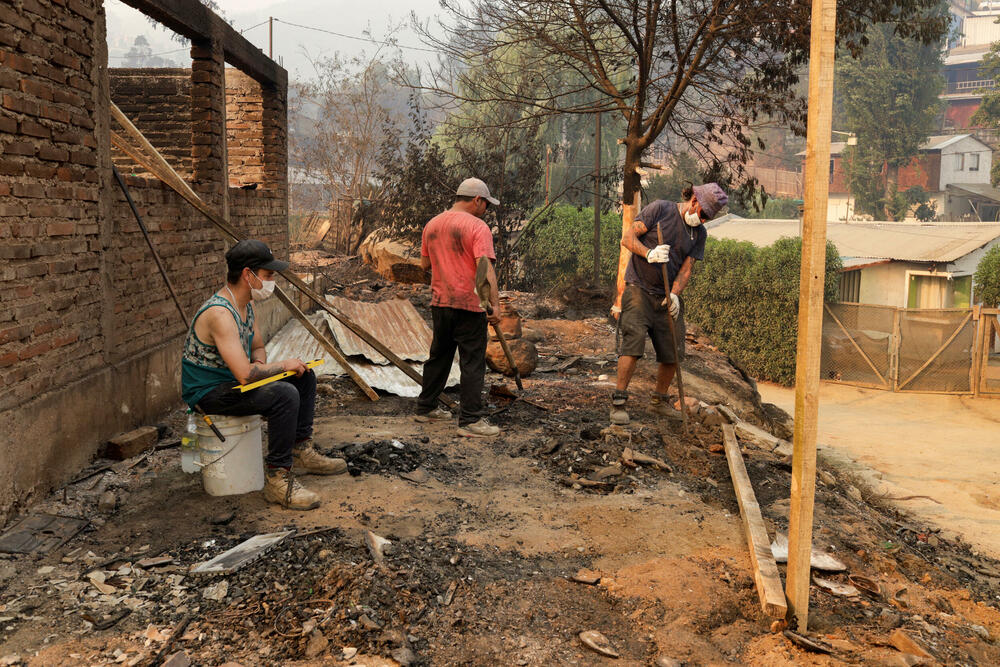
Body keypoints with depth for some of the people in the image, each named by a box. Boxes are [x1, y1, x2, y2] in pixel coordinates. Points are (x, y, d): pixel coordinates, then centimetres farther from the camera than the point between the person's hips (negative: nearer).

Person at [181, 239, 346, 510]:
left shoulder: (246, 304, 3)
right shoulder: (219, 313, -29)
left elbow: (258, 346, 19)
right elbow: (245, 374, -35)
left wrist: (260, 363, -5)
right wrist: (284, 364, -19)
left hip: (231, 381, 10)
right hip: (208, 393, -10)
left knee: (304, 376, 12)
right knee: (285, 395, -31)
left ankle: (301, 451, 20)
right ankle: (278, 479, -22)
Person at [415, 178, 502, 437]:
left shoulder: (432, 225, 10)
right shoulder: (477, 227, -11)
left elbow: (424, 263, 17)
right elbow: (485, 269, -20)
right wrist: (495, 304, -20)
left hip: (439, 302, 7)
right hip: (469, 304, -7)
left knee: (439, 356, 20)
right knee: (472, 362, -1)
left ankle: (426, 408, 30)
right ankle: (470, 420, -1)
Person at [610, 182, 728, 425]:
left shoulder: (700, 234, 11)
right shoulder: (660, 209, -3)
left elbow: (686, 268, 3)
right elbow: (628, 238, -8)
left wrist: (674, 294, -16)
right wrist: (649, 253, -27)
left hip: (668, 297, 5)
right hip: (639, 289, -5)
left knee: (673, 353, 4)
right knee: (633, 342, -19)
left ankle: (659, 400, 25)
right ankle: (618, 402, -14)